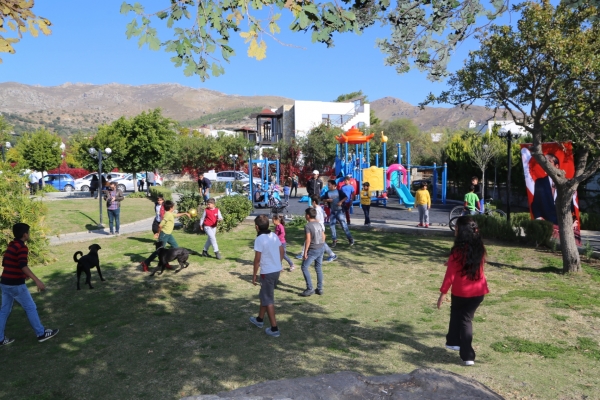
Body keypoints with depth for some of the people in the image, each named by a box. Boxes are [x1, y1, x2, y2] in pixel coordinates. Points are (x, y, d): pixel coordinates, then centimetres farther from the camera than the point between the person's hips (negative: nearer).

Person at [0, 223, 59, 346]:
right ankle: (41, 333, 12)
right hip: (16, 284, -9)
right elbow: (23, 266, -29)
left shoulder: (11, 246, 11)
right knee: (31, 308, 3)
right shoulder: (22, 247, -17)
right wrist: (37, 281, -36)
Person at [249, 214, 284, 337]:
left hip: (267, 273, -8)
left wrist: (254, 275, -7)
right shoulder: (274, 236, 5)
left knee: (268, 300, 2)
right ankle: (259, 319, 38)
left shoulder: (259, 239, -17)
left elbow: (257, 259, -16)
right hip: (277, 270, 8)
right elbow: (282, 251, 11)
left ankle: (274, 329, 5)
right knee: (264, 295, 23)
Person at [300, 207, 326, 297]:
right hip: (320, 249, 8)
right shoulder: (319, 224, 7)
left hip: (312, 250, -8)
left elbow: (308, 240, -20)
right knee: (319, 268, 13)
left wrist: (305, 252, -15)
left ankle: (310, 289, -1)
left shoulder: (307, 226, -15)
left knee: (304, 268, 1)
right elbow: (323, 236, 12)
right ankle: (320, 289, 18)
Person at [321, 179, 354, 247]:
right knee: (331, 225, 1)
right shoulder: (327, 193, 8)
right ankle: (334, 240, 12)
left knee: (343, 225, -5)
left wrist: (341, 202, -21)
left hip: (339, 210, -5)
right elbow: (323, 199, 10)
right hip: (332, 211, 5)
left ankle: (350, 239, 7)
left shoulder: (339, 191, -4)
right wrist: (327, 200, -10)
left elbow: (345, 197, -7)